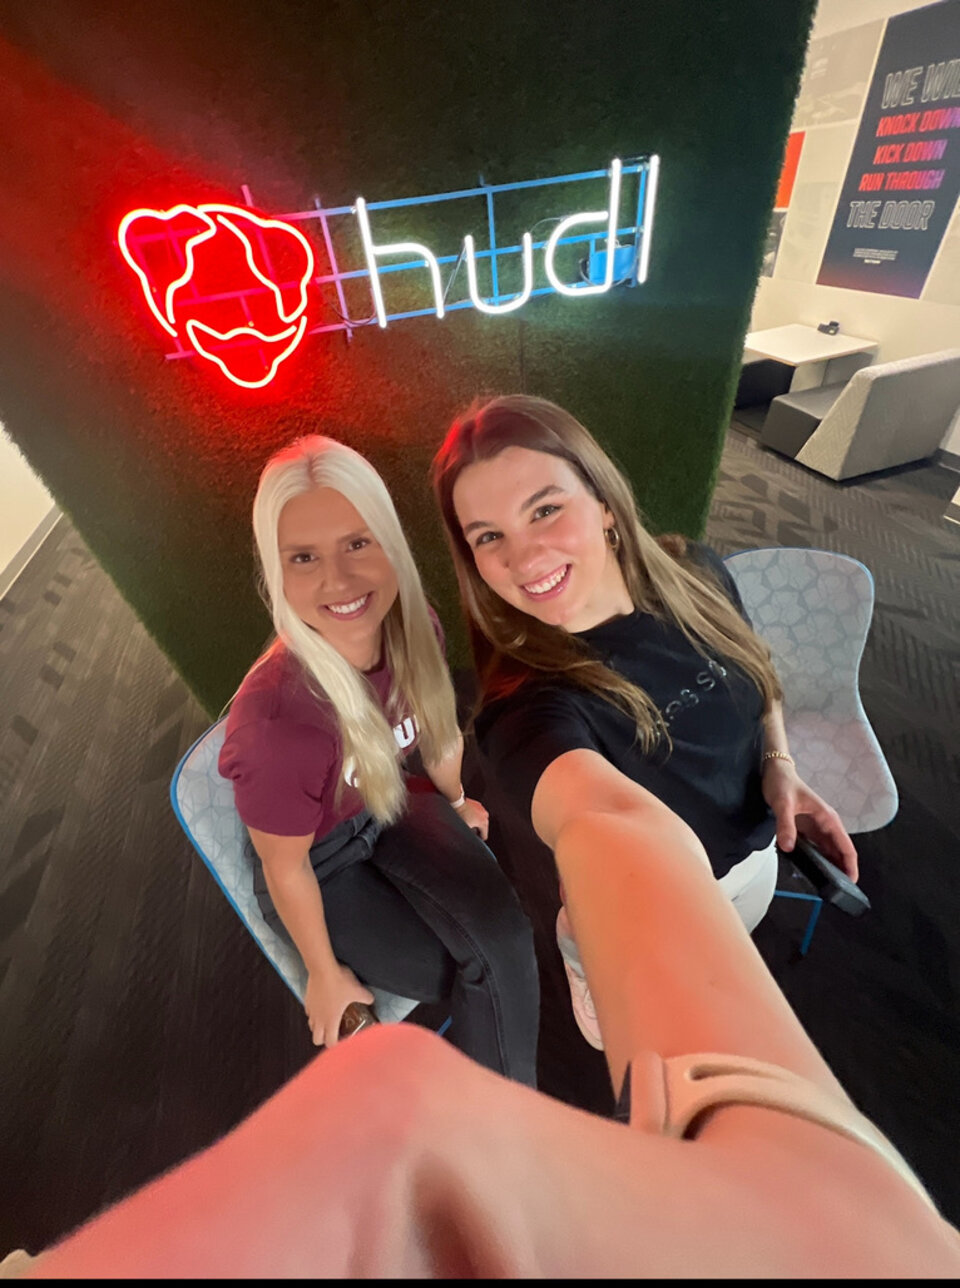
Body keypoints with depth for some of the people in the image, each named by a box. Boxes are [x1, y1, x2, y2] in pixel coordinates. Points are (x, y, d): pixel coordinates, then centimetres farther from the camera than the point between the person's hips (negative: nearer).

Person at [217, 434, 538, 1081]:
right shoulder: (279, 719, -37)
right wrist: (326, 975, -2)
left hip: (386, 808, 4)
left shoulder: (413, 629, -22)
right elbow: (285, 869, -19)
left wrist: (456, 803, 16)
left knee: (504, 934, -14)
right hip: (319, 863, -3)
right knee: (493, 979, -6)